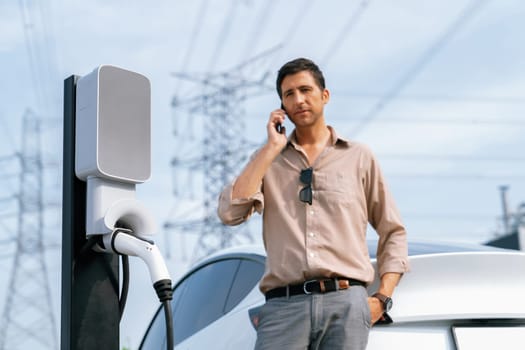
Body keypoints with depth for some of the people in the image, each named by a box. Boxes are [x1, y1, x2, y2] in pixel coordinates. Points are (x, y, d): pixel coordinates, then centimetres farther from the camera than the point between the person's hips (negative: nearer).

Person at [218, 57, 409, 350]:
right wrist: (272, 148, 1)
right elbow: (230, 212, -2)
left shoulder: (359, 157, 13)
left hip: (346, 303, 0)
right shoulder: (268, 161, 16)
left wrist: (383, 297, 3)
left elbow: (393, 232, 16)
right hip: (283, 304, 0)